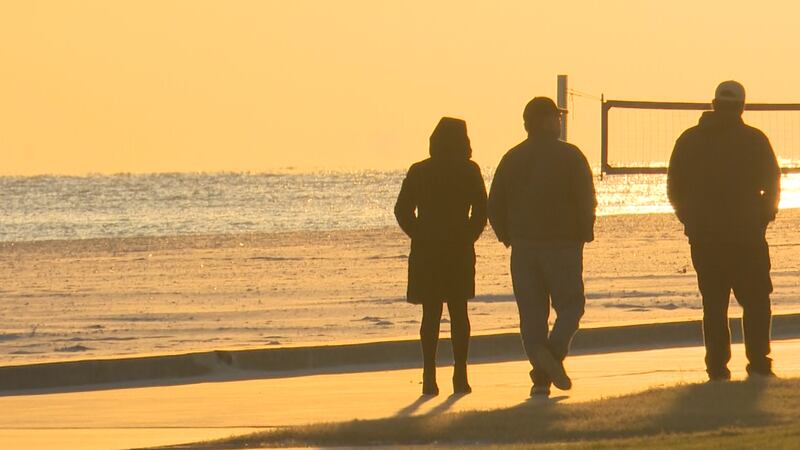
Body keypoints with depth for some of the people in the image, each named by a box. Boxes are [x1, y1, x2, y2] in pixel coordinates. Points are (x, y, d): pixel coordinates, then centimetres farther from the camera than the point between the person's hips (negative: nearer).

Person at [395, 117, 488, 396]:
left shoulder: (419, 172, 1)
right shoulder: (469, 172, -2)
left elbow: (402, 211, -2)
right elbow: (480, 211, -6)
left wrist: (420, 237, 7)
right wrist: (468, 237, 5)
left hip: (426, 253, 1)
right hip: (459, 252, -1)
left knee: (430, 314, 5)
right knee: (459, 313, 7)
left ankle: (430, 377, -3)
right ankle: (460, 376, 2)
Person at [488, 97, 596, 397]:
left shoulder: (512, 159, 7)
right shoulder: (569, 156, -5)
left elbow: (495, 205, 6)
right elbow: (586, 201, -9)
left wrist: (508, 237, 15)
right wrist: (584, 235, 4)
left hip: (523, 248, 3)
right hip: (563, 246, -3)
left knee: (532, 312, 5)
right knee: (570, 306, 7)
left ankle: (541, 376, -6)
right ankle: (554, 351, -19)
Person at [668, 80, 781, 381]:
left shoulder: (689, 141, 4)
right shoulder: (754, 140, -4)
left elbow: (675, 188, 7)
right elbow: (772, 184, -1)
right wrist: (764, 216, 15)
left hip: (703, 236, 2)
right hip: (747, 233, -2)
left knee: (713, 303, 7)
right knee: (756, 300, 6)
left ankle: (717, 367, 1)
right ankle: (758, 363, -2)